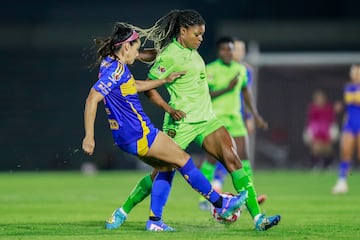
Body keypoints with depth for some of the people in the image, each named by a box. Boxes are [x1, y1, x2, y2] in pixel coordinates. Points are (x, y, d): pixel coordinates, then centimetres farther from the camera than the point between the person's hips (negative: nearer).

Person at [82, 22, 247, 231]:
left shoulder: (113, 65, 11)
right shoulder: (116, 69, -20)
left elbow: (134, 86, 29)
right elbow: (93, 99, -27)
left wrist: (165, 80, 30)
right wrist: (89, 136, -29)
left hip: (128, 136, 10)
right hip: (138, 134, -10)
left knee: (165, 166, 20)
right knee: (182, 159, 1)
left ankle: (154, 220, 16)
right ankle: (220, 204, 11)